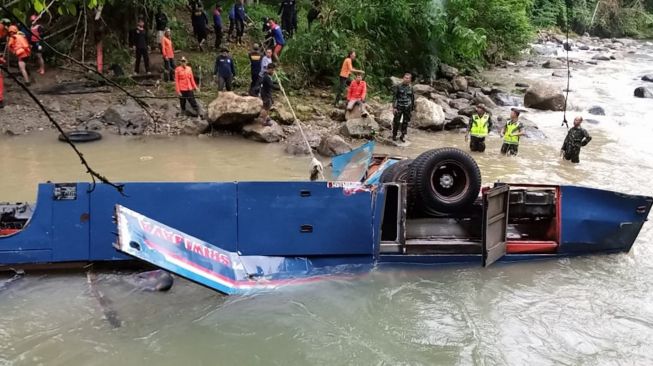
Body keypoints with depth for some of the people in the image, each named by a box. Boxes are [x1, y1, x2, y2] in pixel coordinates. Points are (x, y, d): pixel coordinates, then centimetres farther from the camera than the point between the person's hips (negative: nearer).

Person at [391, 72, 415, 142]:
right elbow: (394, 97, -4)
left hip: (407, 108, 3)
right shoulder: (398, 86, -3)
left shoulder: (411, 88, 6)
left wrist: (412, 108, 13)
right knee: (396, 121, -2)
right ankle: (394, 135, 13)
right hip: (399, 107, -2)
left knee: (405, 122, 6)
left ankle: (403, 136, 18)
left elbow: (412, 98, 13)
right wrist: (394, 107, -11)